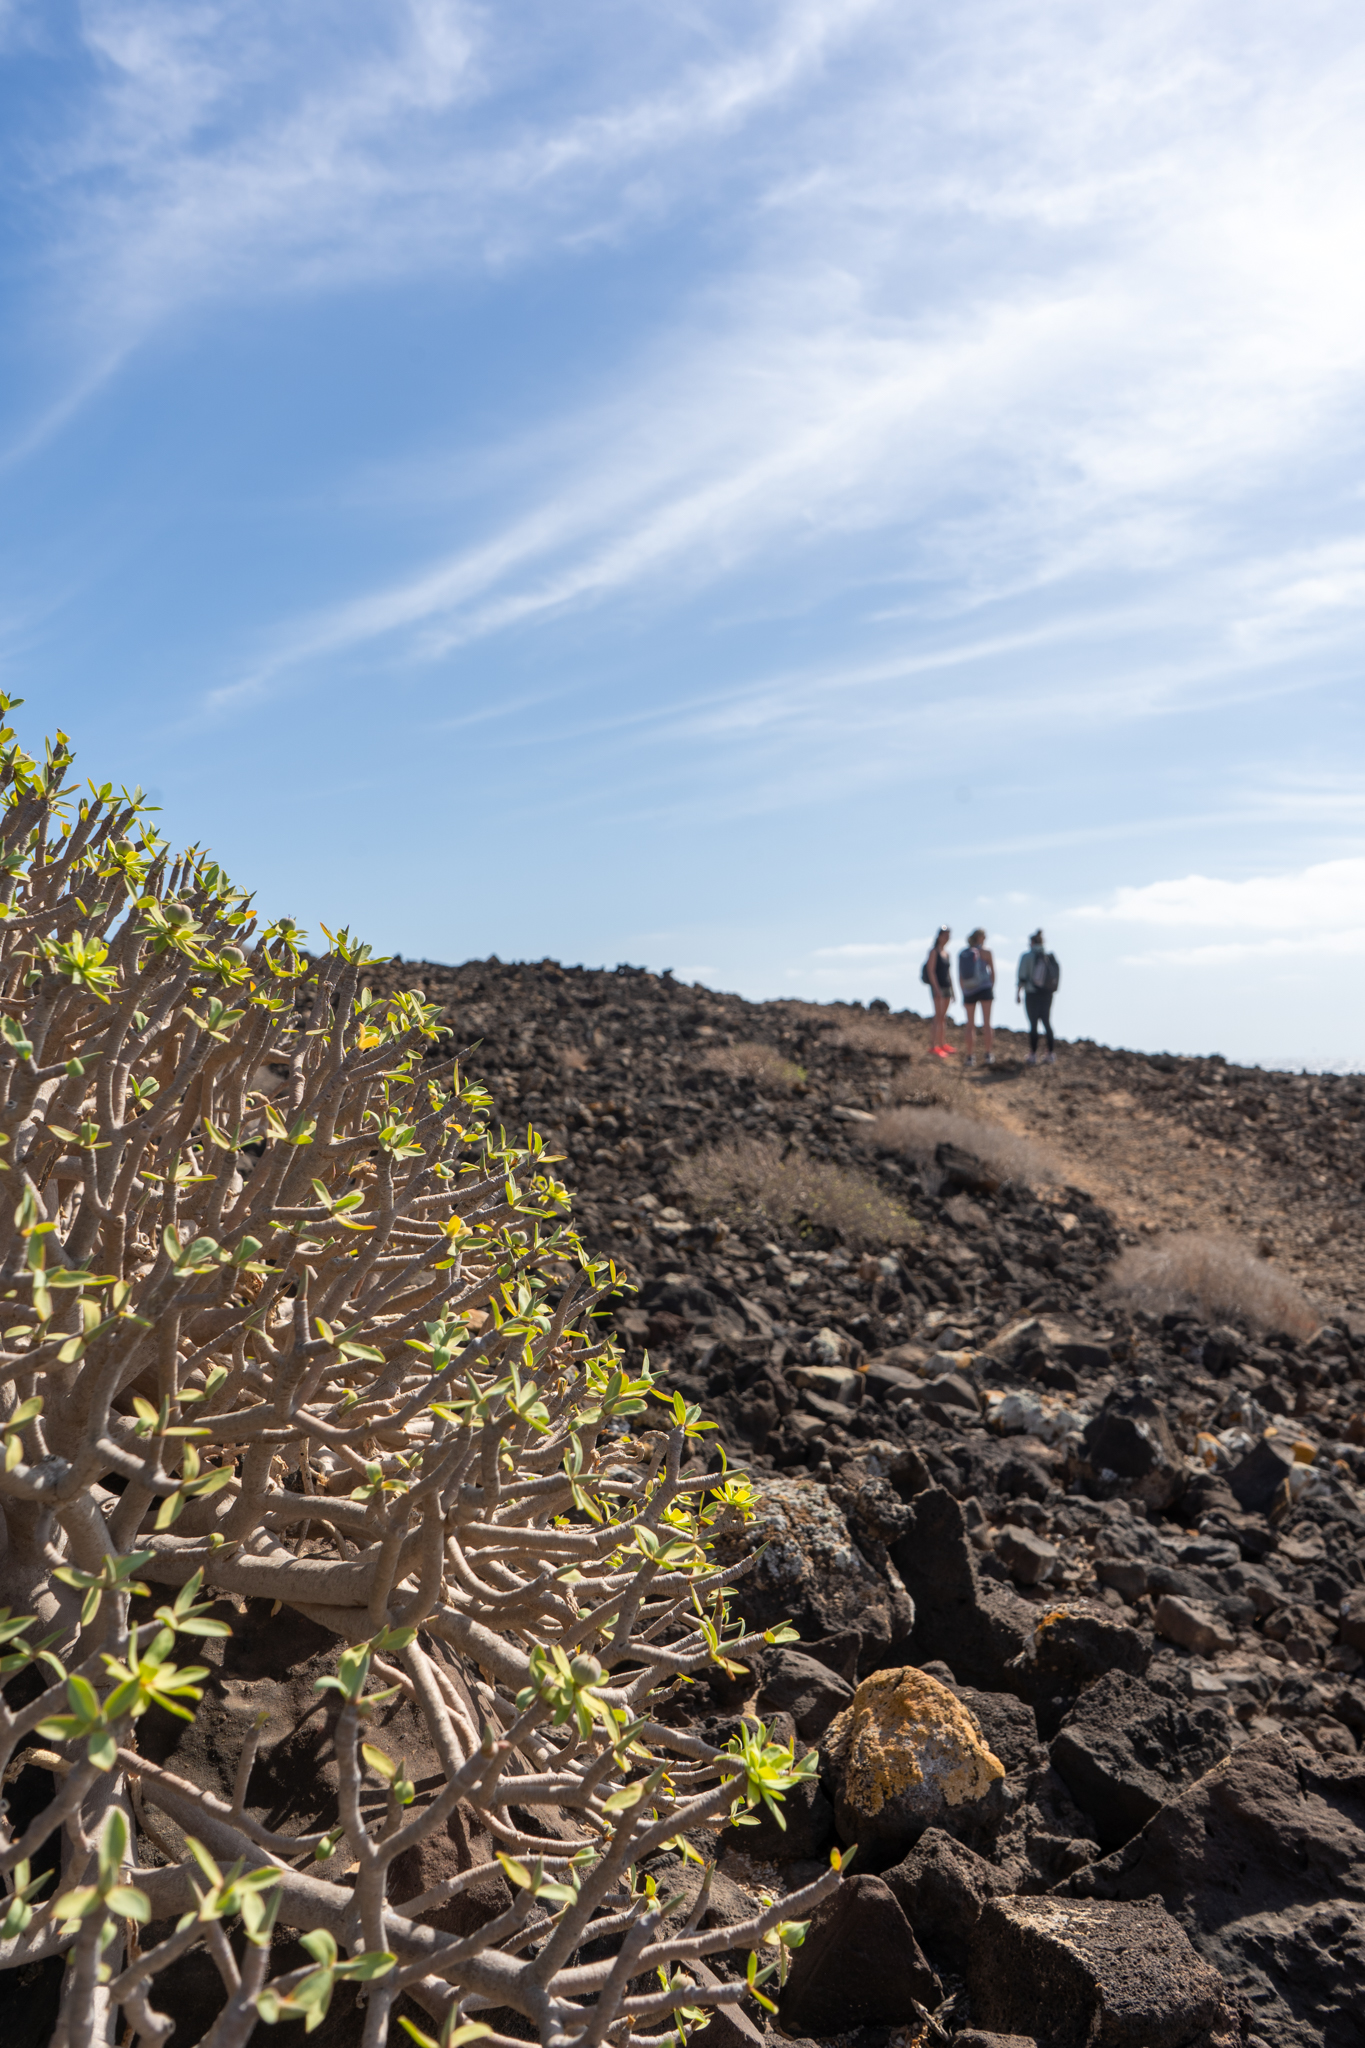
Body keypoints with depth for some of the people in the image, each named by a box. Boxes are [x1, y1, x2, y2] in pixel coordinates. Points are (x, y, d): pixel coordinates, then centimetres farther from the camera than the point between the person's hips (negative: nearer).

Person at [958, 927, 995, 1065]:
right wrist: (992, 987, 18)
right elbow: (993, 972, 5)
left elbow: (960, 977, 9)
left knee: (970, 1024, 7)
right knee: (986, 1022, 1)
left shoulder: (961, 954, 8)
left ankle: (970, 1056, 4)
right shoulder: (985, 952, -2)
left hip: (968, 991, 3)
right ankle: (989, 1054, -2)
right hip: (984, 989, -3)